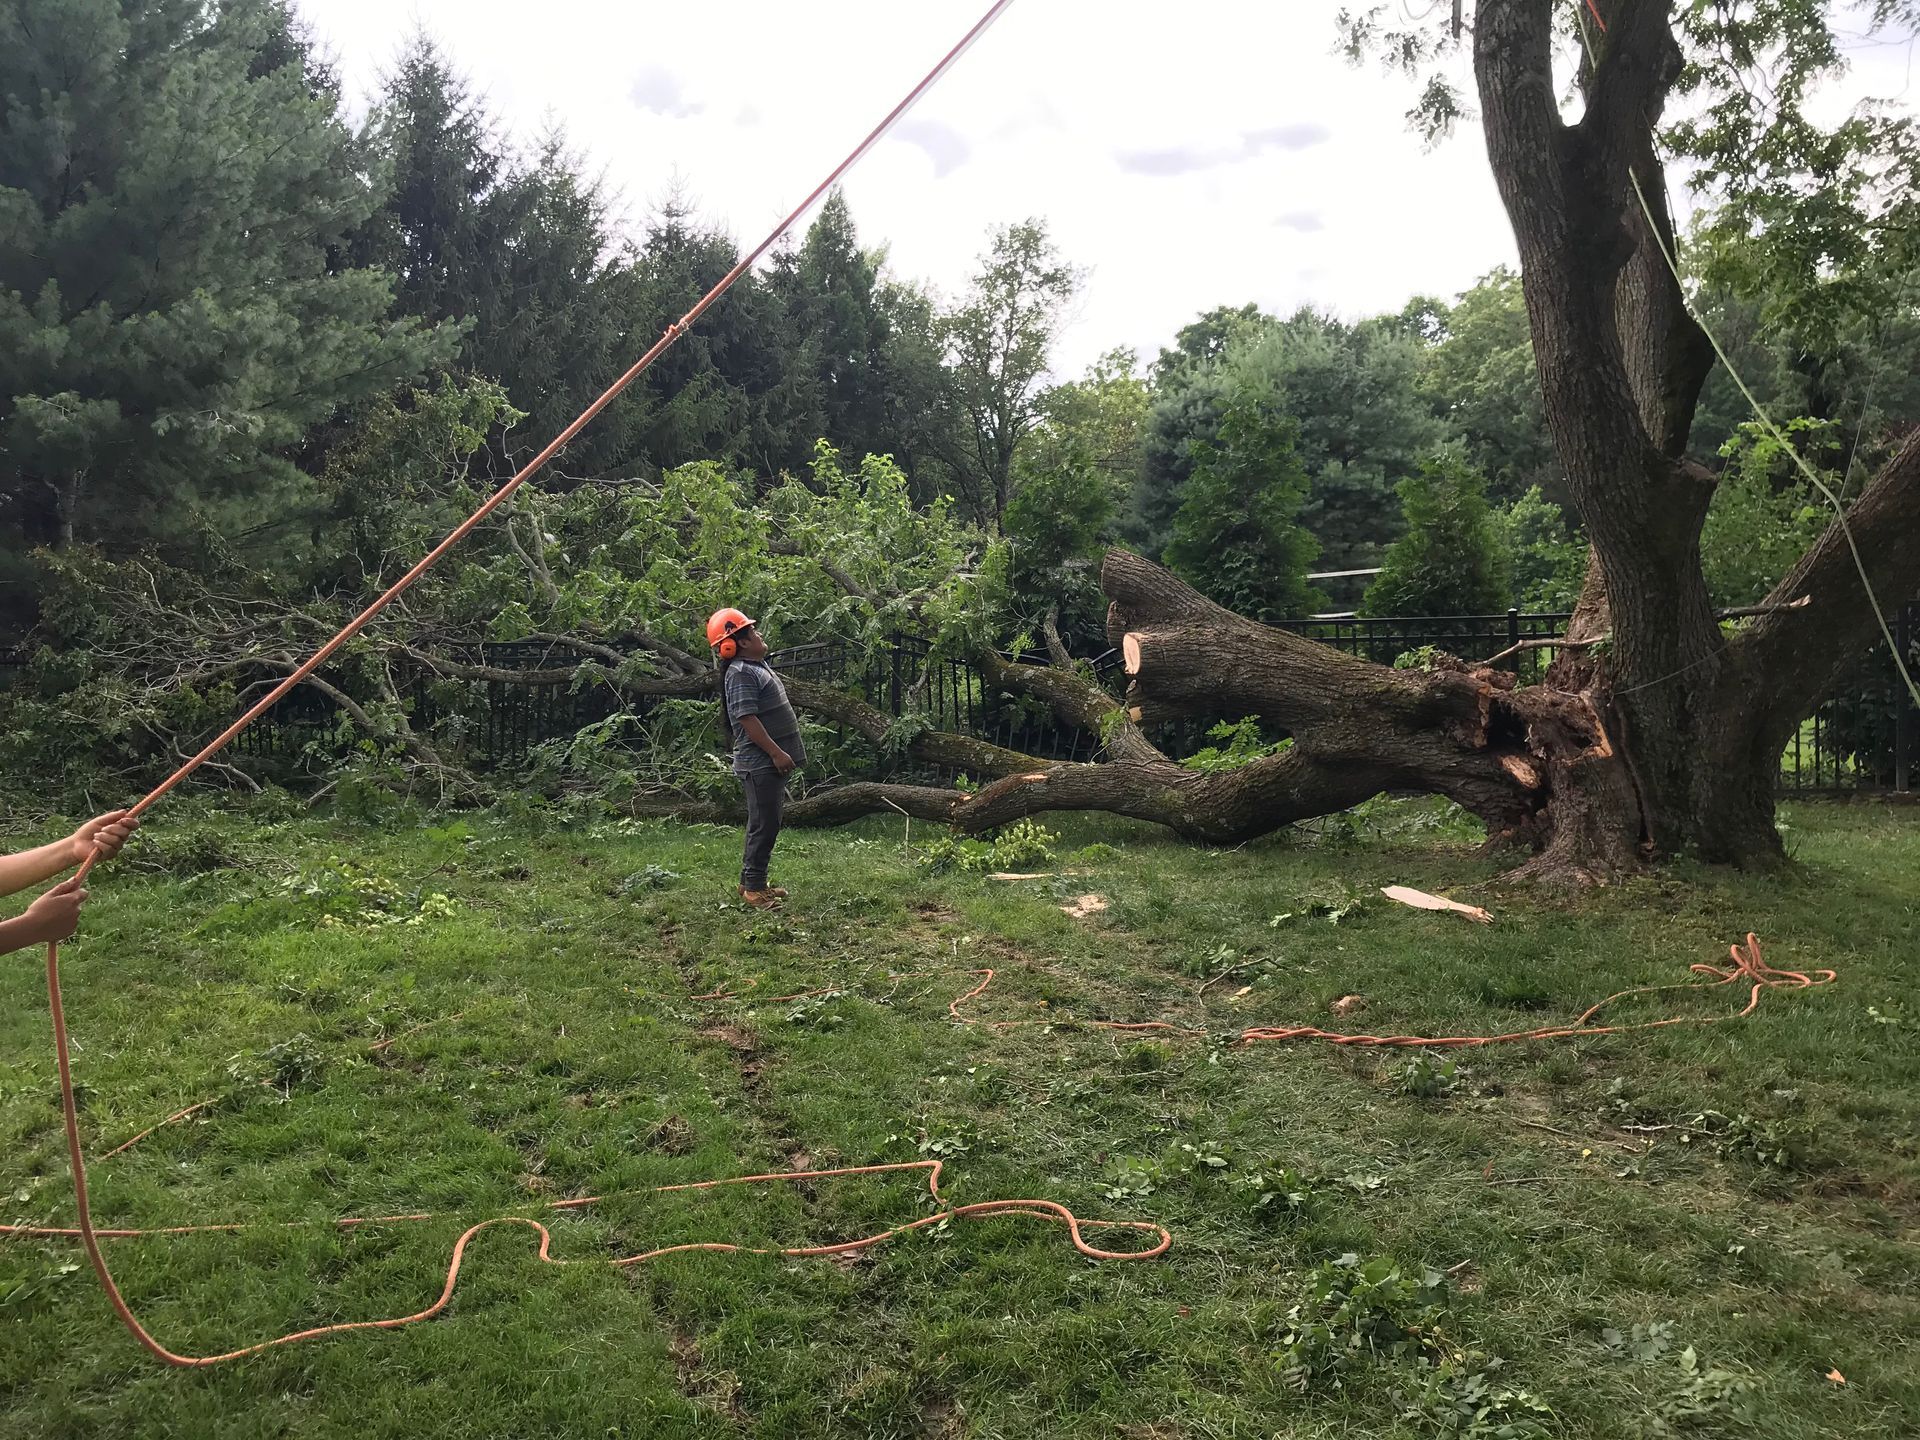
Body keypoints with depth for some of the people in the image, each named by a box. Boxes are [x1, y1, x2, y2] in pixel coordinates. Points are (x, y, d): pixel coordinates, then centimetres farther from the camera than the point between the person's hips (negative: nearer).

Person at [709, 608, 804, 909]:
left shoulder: (757, 666, 16)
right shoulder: (740, 674, -16)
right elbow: (747, 719, -23)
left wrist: (783, 753, 24)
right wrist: (777, 753, -23)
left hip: (771, 763, 10)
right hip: (759, 764, -10)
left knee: (766, 824, 15)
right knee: (764, 825, -6)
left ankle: (753, 882, 24)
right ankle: (753, 887, 2)